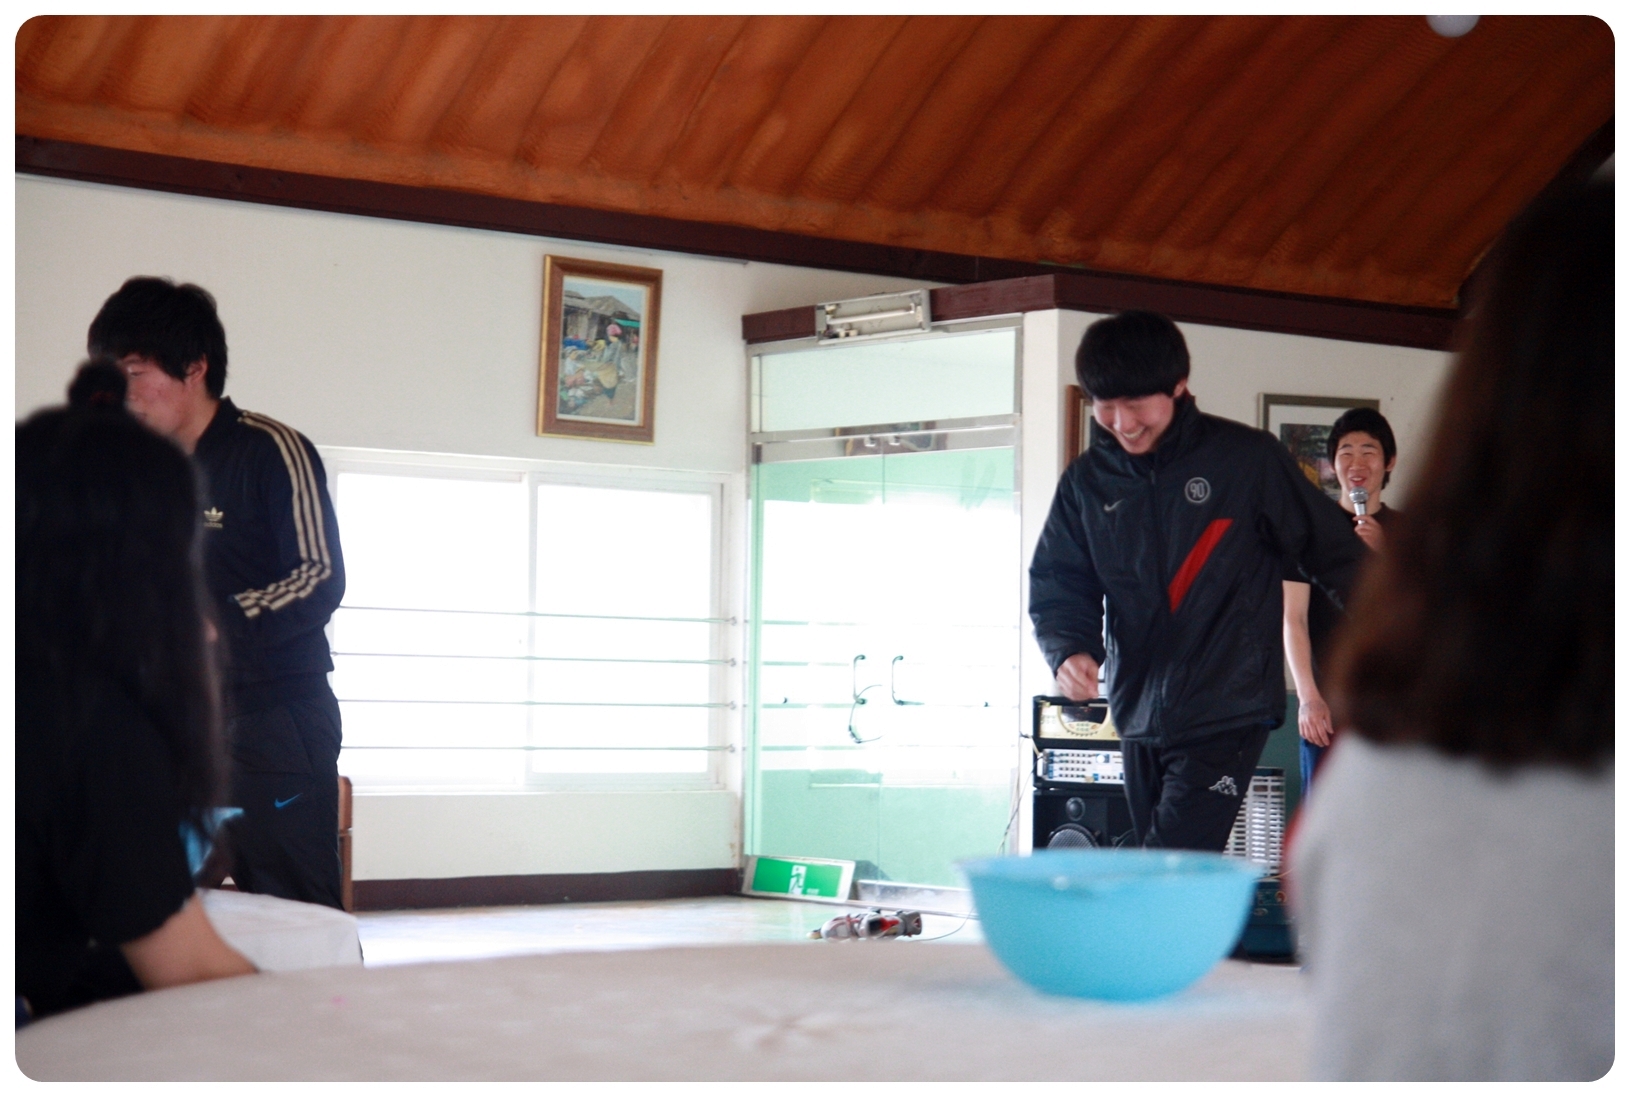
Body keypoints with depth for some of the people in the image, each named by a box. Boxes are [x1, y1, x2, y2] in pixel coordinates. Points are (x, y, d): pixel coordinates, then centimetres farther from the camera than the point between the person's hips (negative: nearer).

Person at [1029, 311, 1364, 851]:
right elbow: (1057, 584, 9)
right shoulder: (1087, 480, 7)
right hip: (1139, 718, 6)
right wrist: (1069, 650, -12)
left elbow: (1332, 550, 1)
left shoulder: (1248, 458, -5)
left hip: (1227, 711, -5)